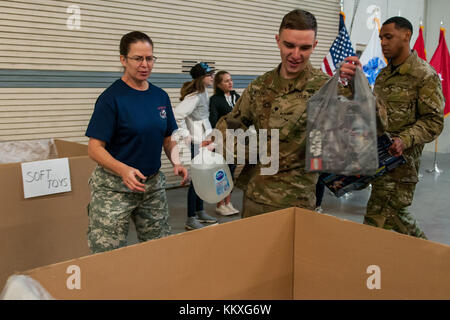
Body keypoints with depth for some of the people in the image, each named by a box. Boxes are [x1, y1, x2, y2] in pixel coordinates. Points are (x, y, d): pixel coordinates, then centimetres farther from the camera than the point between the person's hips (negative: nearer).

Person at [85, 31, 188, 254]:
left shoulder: (160, 96, 7)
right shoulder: (111, 97, -11)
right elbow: (95, 148, -14)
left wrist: (176, 162, -5)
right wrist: (123, 170, -31)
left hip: (153, 184, 6)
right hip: (114, 187, -5)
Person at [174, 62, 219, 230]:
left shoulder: (204, 93, 11)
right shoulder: (195, 96, -19)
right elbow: (177, 115, -28)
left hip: (205, 140, 9)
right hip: (196, 142, -9)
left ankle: (200, 212, 29)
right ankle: (191, 219, 4)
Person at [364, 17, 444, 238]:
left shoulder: (424, 75, -7)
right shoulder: (383, 75, 17)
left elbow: (433, 121, -10)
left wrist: (404, 140, -25)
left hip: (401, 157, -8)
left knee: (378, 217, -10)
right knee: (394, 212, 15)